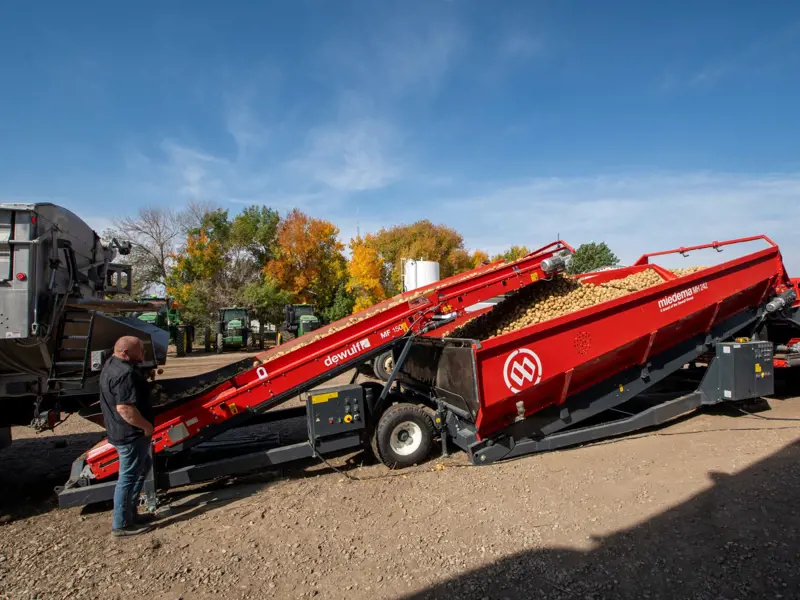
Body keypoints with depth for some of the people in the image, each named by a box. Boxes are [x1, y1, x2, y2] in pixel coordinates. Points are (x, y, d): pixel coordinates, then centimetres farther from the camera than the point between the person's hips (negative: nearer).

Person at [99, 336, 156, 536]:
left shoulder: (111, 365, 8)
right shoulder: (125, 373, -26)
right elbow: (125, 408, -32)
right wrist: (147, 426, -20)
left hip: (119, 430, 11)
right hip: (131, 434, -11)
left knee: (143, 466, 24)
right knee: (129, 477, 2)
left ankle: (129, 512, 33)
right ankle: (121, 524, 16)